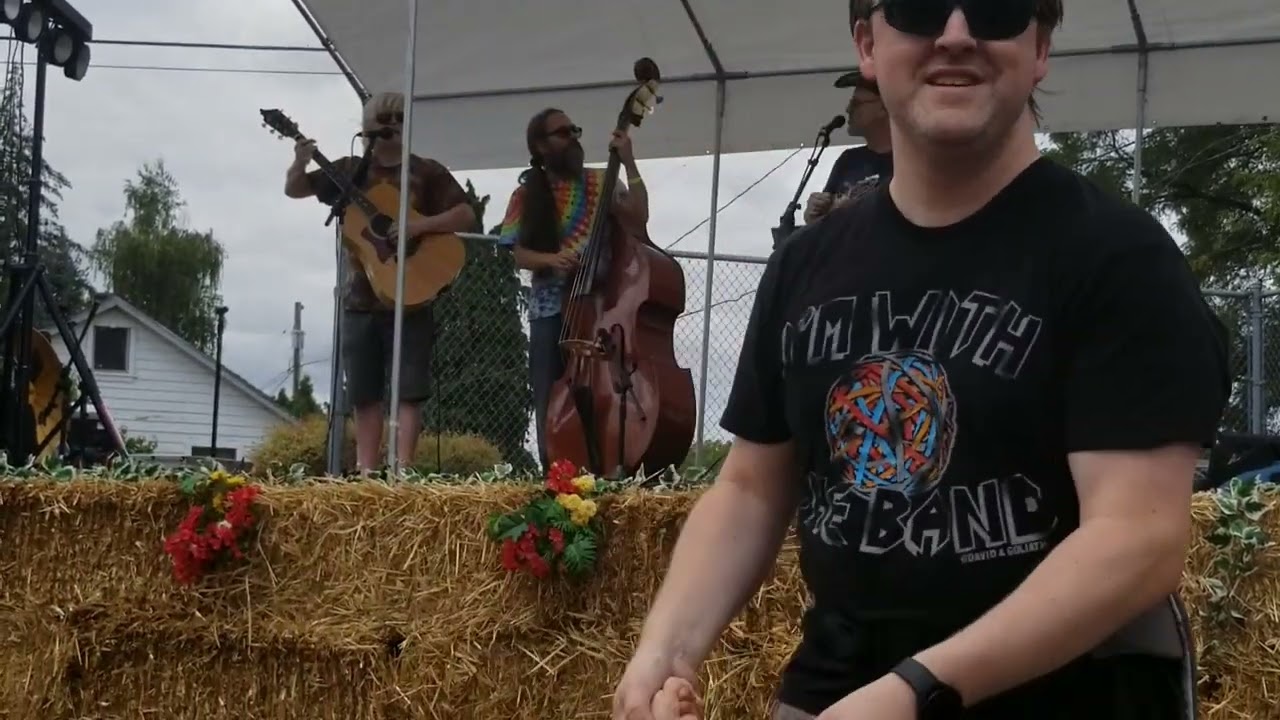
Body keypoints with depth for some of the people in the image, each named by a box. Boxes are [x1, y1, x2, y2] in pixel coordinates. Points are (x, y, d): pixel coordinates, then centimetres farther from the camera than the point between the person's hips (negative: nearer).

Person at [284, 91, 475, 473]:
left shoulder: (427, 172, 3)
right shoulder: (351, 170, 10)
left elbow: (466, 215, -4)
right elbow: (293, 189, 12)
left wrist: (421, 225, -18)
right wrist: (300, 164, -10)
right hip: (361, 298, 3)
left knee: (408, 389, -6)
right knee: (364, 392, 6)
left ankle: (402, 470, -8)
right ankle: (366, 471, 11)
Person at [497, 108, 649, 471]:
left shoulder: (599, 182, 6)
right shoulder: (527, 195, 6)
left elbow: (639, 216, -8)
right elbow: (520, 254, 0)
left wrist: (629, 164, -11)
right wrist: (551, 258, -20)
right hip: (549, 309, 1)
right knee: (550, 400, 1)